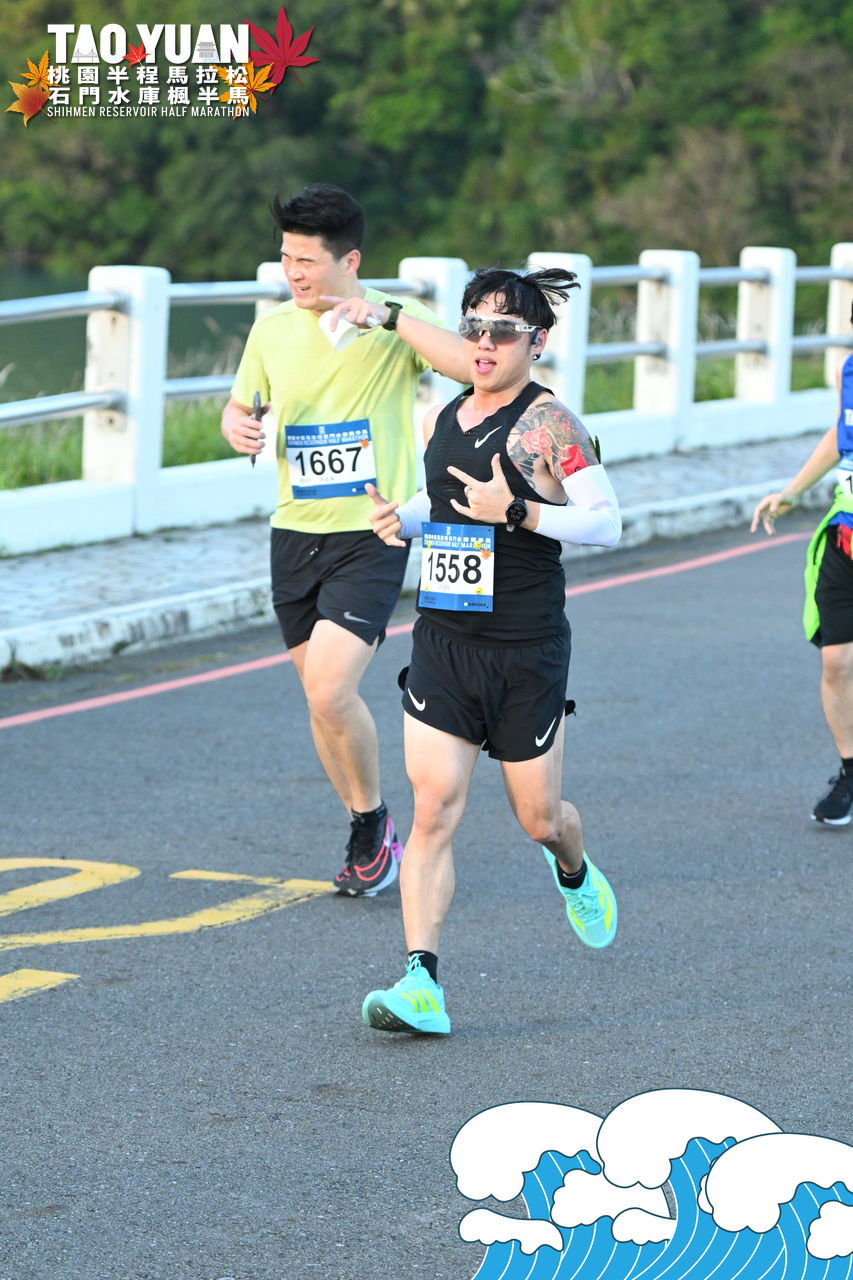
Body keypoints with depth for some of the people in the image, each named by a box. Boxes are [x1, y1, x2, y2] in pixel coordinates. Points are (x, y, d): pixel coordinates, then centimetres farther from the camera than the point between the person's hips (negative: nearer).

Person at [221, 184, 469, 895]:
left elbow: (472, 365, -24)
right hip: (295, 533, 6)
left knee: (329, 691, -18)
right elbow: (240, 404, 20)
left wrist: (389, 316, -28)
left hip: (371, 536, -6)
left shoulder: (394, 326, -8)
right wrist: (237, 426, -3)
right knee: (322, 698, 12)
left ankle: (373, 820, 6)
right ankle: (370, 838, 29)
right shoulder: (273, 328, 5)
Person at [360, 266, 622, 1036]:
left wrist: (518, 513, -26)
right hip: (443, 645, 5)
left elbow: (606, 523, -15)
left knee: (539, 818, 8)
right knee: (433, 809, -8)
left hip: (527, 653, -4)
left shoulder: (547, 422, -10)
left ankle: (575, 876, 46)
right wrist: (403, 519, 5)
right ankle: (422, 986, -12)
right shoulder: (441, 421, 10)